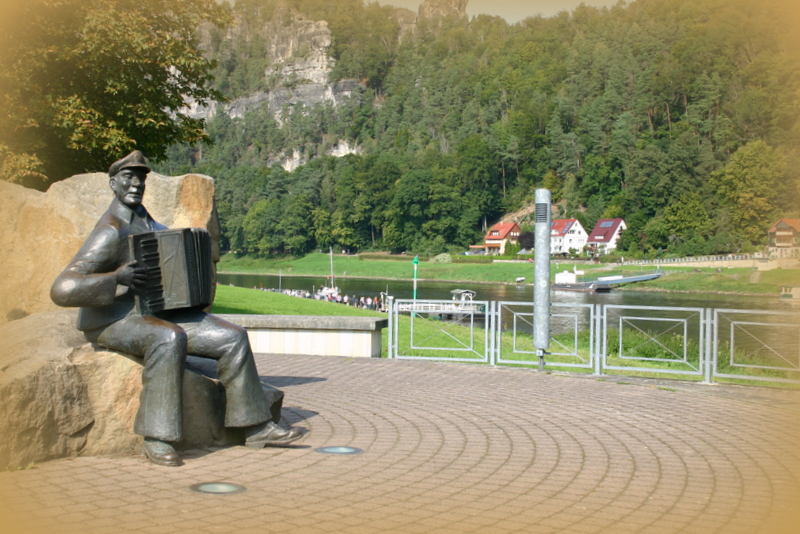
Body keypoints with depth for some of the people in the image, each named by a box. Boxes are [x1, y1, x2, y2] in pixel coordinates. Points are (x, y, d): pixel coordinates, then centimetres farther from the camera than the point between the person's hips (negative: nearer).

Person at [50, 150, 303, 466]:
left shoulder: (143, 218, 10)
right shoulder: (111, 231, -18)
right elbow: (63, 290, -28)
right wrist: (117, 278, -33)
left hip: (157, 312, 8)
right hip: (112, 320, -8)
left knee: (232, 338, -7)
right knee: (169, 338, -40)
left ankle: (256, 427, -1)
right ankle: (156, 438, -31)